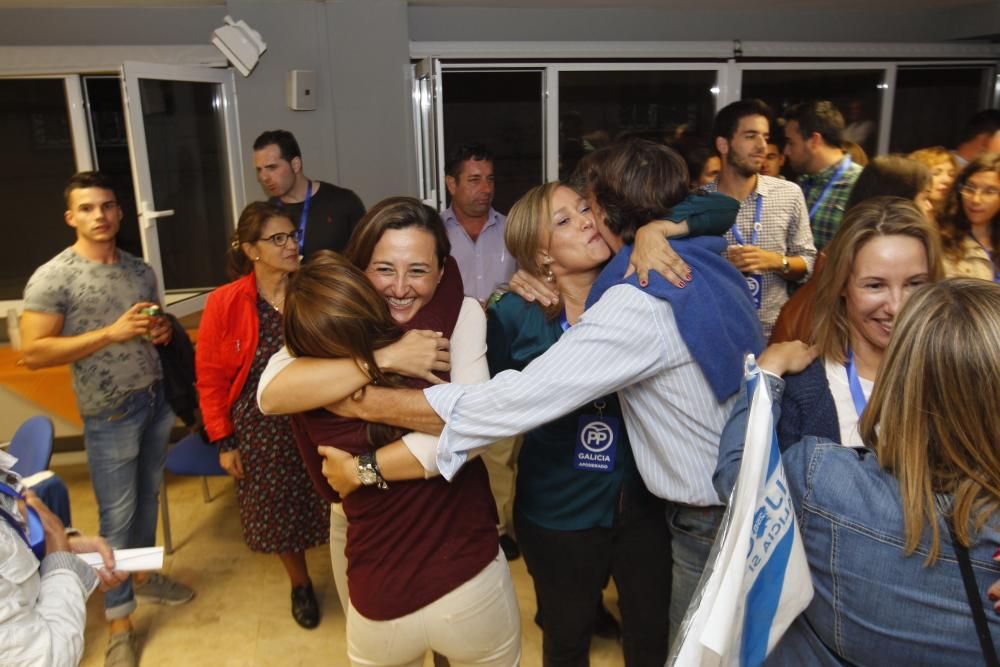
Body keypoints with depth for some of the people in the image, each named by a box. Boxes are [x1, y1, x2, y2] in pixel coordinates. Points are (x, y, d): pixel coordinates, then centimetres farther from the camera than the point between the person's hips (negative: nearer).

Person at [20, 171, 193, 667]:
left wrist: (162, 332, -4)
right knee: (117, 516, 3)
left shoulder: (141, 270, 7)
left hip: (157, 399, 5)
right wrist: (112, 332, -23)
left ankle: (144, 576, 38)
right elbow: (32, 353, -16)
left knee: (148, 498, 18)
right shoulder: (53, 277, -12)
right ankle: (118, 620, 19)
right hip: (110, 413, -5)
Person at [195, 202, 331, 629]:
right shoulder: (224, 304, -10)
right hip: (263, 431, 0)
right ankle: (300, 585, 41)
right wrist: (224, 441, -4)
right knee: (279, 512, 15)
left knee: (332, 506, 8)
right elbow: (211, 378, -4)